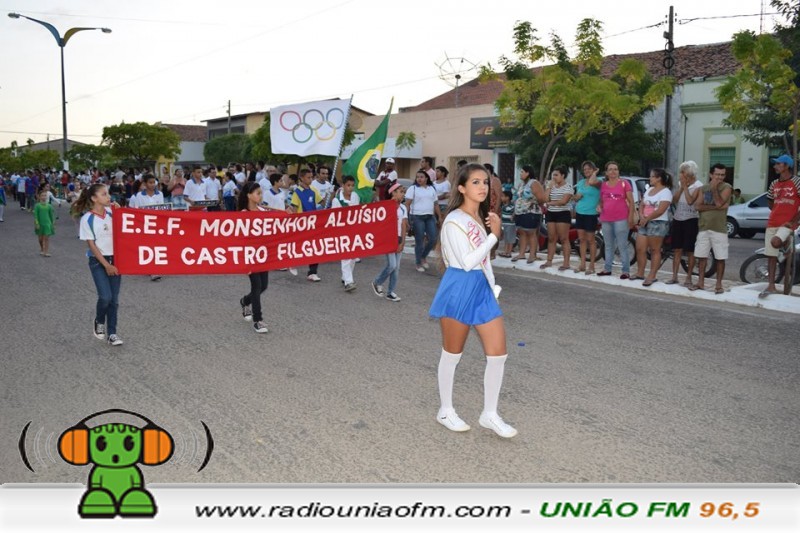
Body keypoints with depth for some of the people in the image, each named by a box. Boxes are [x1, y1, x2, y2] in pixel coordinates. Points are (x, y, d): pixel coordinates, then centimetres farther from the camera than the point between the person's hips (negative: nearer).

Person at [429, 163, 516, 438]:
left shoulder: (481, 218, 11)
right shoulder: (454, 221, -14)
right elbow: (468, 262, -21)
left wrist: (492, 287, 16)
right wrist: (494, 235, -18)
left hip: (482, 288, 7)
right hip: (459, 289, -7)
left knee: (498, 353, 3)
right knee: (452, 354, 8)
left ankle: (490, 414, 17)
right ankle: (446, 411, 25)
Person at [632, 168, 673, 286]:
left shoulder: (666, 192, -9)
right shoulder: (649, 190, 16)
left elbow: (660, 210, -17)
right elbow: (641, 205, 15)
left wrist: (647, 218, -12)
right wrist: (641, 216, -4)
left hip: (658, 223, -8)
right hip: (645, 223, 8)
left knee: (655, 251, -3)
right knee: (640, 249, 6)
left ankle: (652, 276, -1)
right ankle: (640, 273, 16)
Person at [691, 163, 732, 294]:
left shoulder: (726, 187, -1)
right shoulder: (704, 188, 11)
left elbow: (719, 203, -15)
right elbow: (697, 206, -1)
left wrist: (714, 188, -14)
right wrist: (714, 207, -12)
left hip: (719, 228, -4)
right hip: (703, 227, 4)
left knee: (720, 258, -1)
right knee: (701, 256, 7)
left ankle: (719, 284, 7)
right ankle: (700, 282, 16)